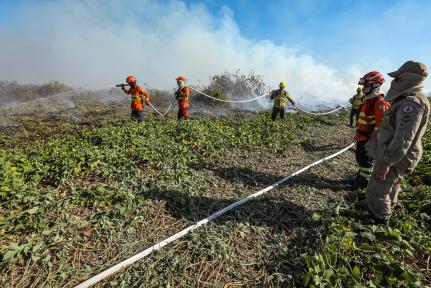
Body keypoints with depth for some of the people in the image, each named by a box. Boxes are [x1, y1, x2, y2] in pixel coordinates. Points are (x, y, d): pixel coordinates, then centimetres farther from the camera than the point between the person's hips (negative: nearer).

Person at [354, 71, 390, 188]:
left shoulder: (379, 103, -19)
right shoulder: (367, 101, 11)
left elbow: (381, 124, -23)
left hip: (368, 139, -9)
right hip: (361, 137, 9)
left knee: (366, 161, 4)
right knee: (360, 158, 20)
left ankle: (364, 181, 20)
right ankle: (360, 176, 36)